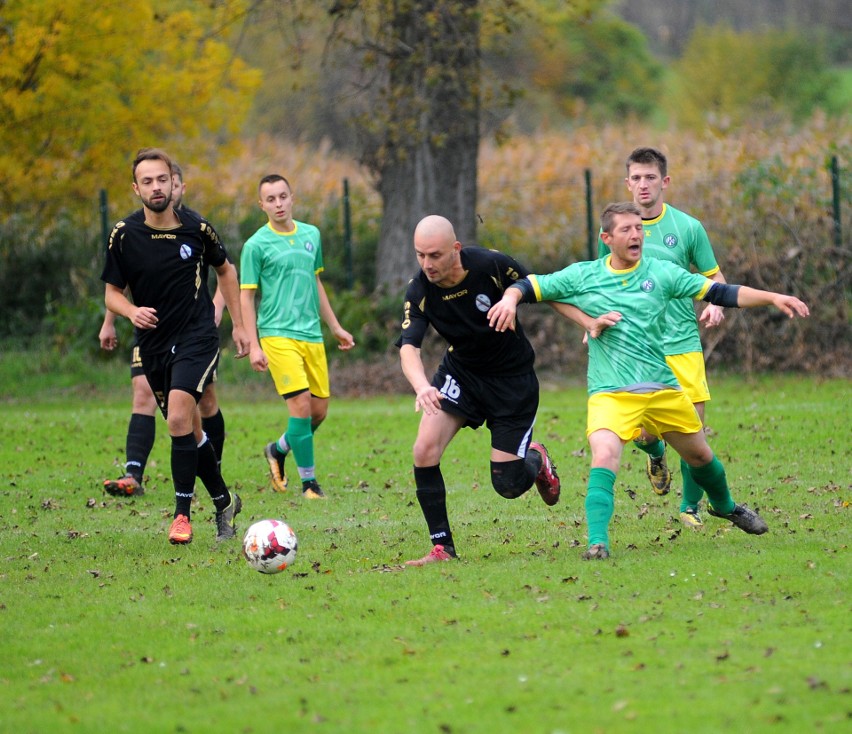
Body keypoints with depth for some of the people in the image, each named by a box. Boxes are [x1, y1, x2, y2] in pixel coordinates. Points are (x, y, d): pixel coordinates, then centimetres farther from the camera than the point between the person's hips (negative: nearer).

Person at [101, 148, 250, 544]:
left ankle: (182, 512, -16)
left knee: (179, 417, -22)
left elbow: (225, 271, 14)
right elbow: (112, 291, 4)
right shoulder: (124, 235, -4)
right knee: (189, 431, 11)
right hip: (153, 344, 3)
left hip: (197, 337, -3)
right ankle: (223, 501, 32)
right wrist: (132, 312, -18)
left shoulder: (196, 228, -4)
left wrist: (238, 325, 14)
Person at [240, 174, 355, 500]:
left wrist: (335, 327, 22)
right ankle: (308, 482, -4)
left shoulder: (311, 235, 11)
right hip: (278, 335, -6)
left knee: (319, 410, 5)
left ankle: (278, 450, 32)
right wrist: (253, 345, -10)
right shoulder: (256, 245, -5)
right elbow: (246, 297, -3)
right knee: (301, 406, -14)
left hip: (312, 335, 6)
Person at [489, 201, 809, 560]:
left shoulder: (661, 273, 2)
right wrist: (510, 299, -20)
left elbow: (721, 293, 0)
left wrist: (772, 298, -10)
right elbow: (530, 286, 4)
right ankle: (597, 542, -29)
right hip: (610, 393, -3)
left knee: (699, 454, 17)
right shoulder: (582, 276, 0)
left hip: (663, 390, 3)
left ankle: (725, 506, 48)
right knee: (604, 456, -28)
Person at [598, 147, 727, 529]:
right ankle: (656, 455, 32)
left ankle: (691, 506, 15)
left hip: (683, 344, 0)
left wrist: (714, 304, -12)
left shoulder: (688, 227, 0)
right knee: (644, 434, -6)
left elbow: (714, 276, 9)